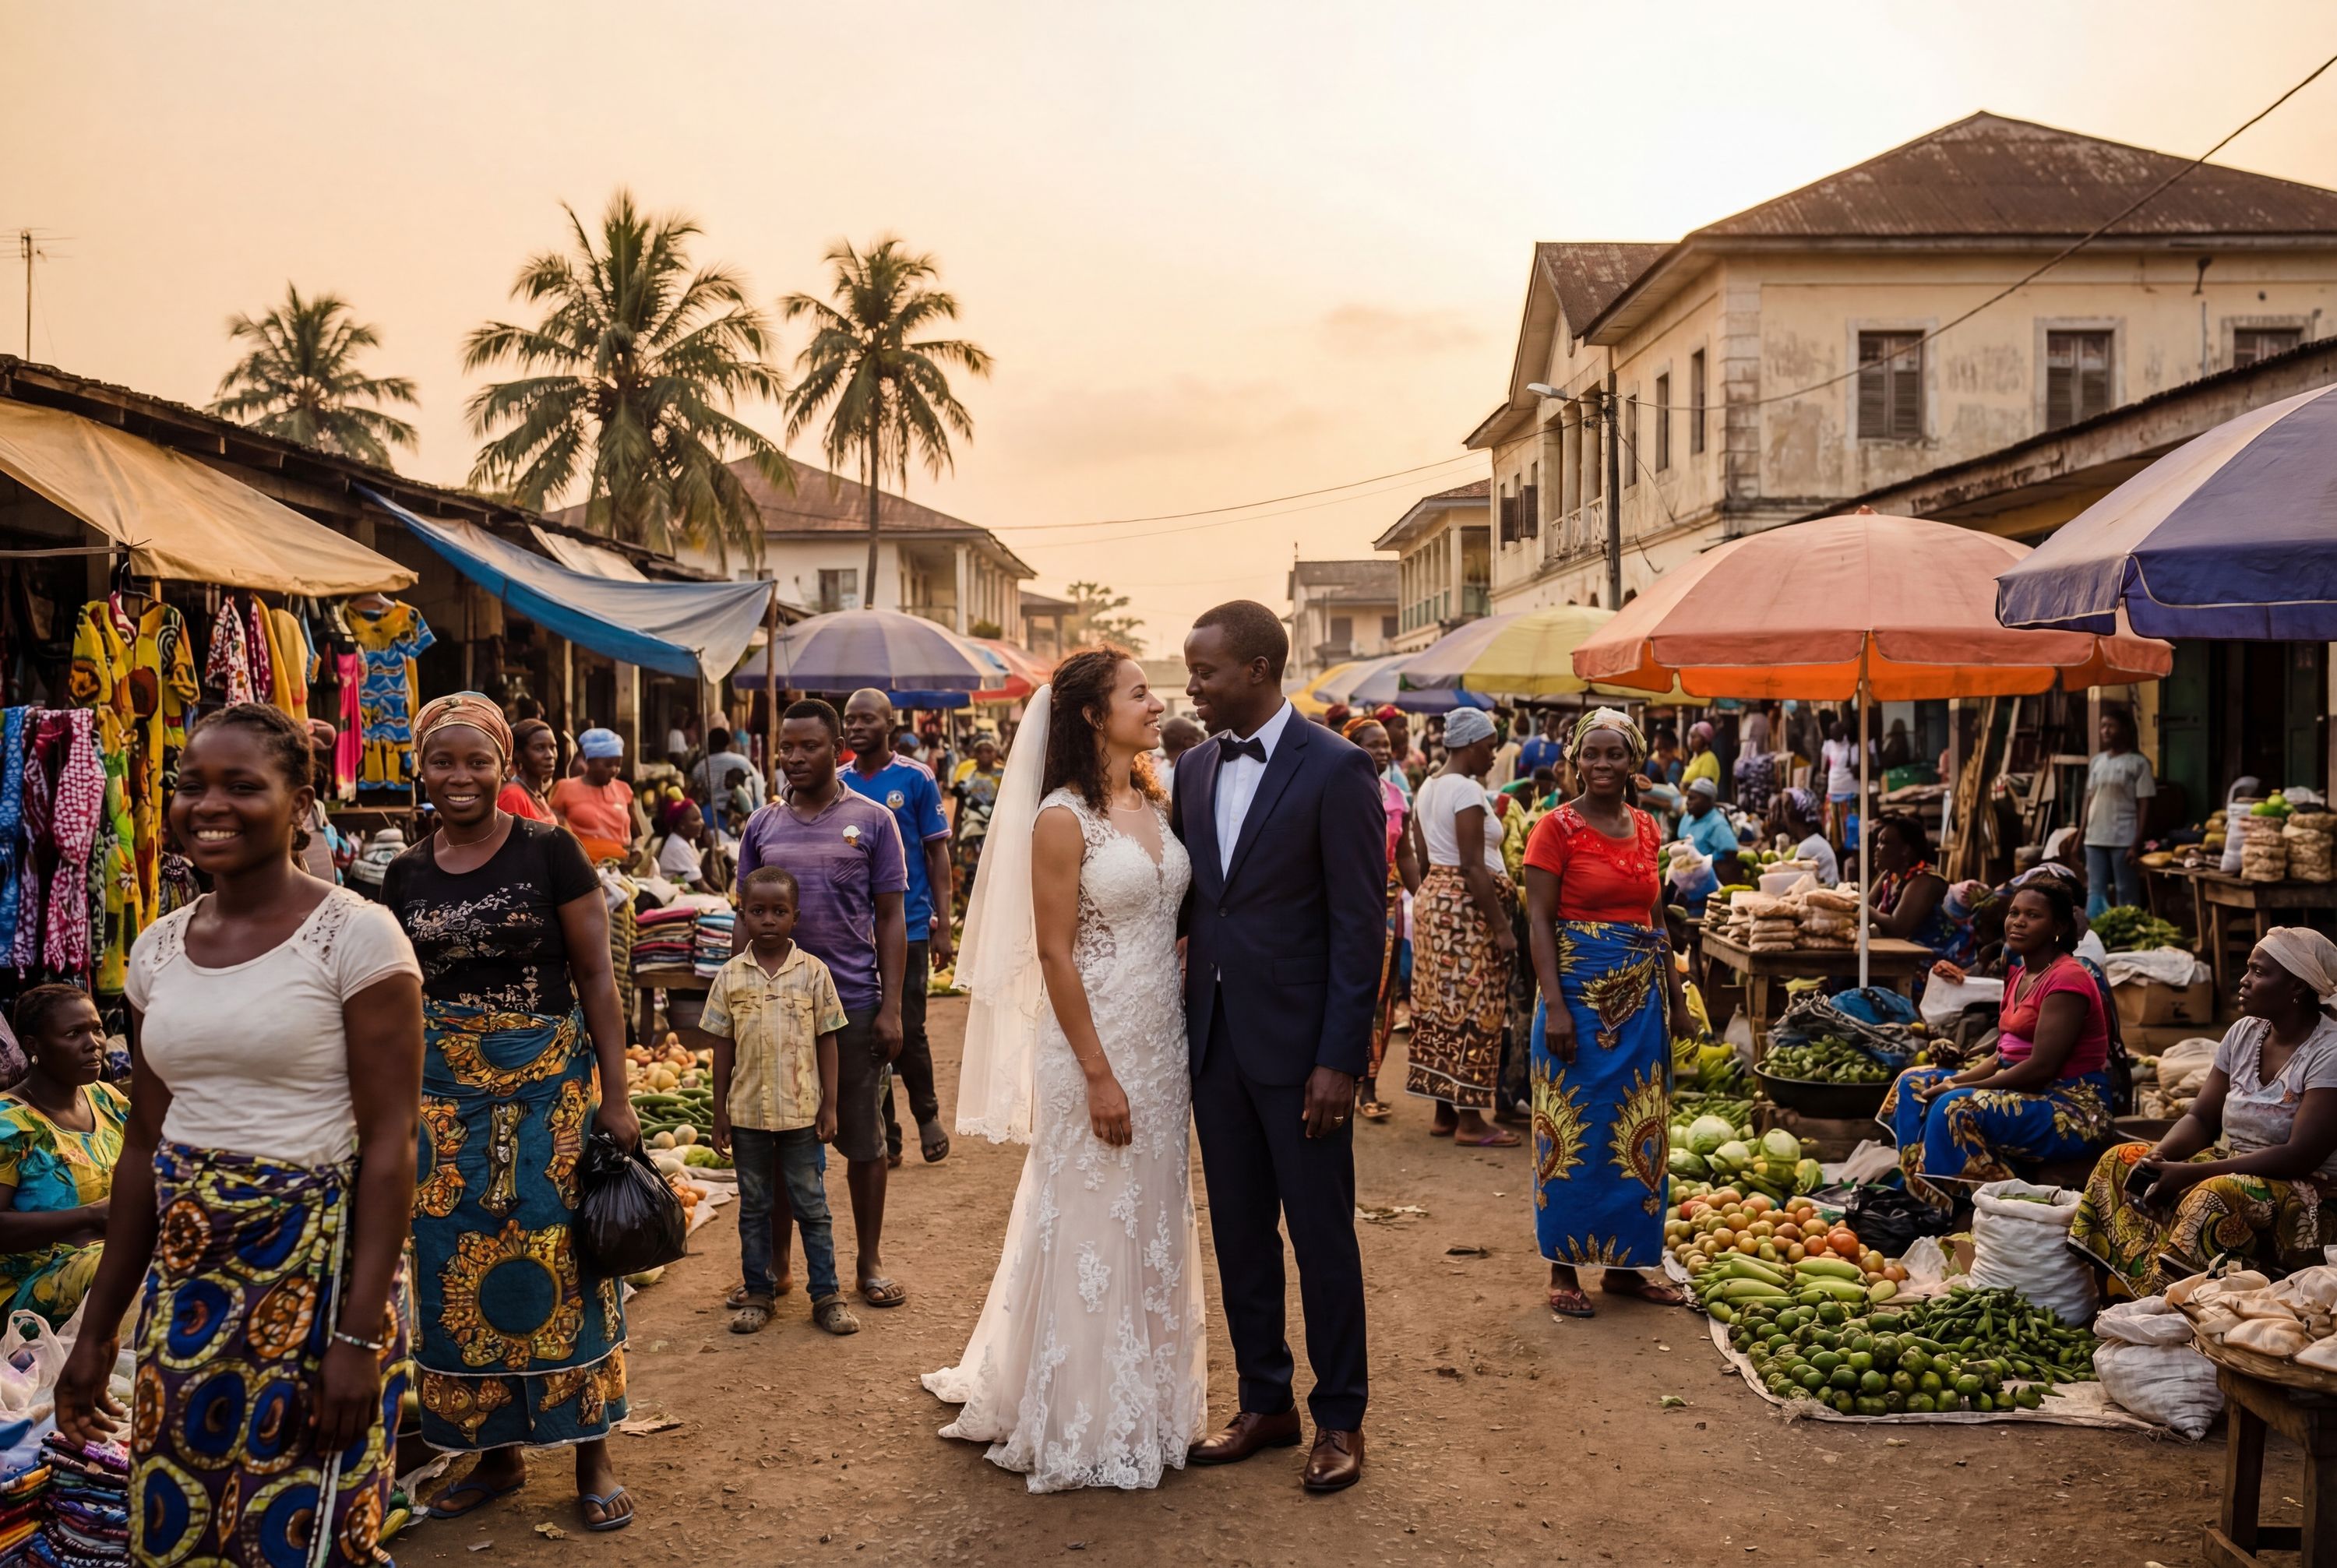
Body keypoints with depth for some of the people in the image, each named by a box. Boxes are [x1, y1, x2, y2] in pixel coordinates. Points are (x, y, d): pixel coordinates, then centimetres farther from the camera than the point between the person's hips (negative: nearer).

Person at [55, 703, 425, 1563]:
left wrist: (360, 1334, -18)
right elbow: (143, 1145, 13)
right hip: (184, 1274, 6)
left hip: (317, 1265, -6)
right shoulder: (158, 947, 7)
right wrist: (97, 1329, 14)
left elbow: (388, 1144, -13)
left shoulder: (354, 933, -11)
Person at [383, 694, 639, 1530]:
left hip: (548, 1083, -4)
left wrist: (614, 1097, -10)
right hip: (443, 1089, 4)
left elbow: (595, 975, -6)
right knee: (457, 1270, 7)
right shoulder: (406, 874, 7)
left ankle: (593, 1456, 14)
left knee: (558, 1258, 0)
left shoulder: (549, 852, -6)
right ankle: (497, 1452, 24)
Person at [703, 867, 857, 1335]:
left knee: (811, 1206, 7)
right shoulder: (729, 977, 0)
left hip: (801, 1109, -1)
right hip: (747, 1111, 1)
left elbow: (827, 1042, 0)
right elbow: (723, 1049, 3)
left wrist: (829, 1105, -2)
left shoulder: (814, 972, -3)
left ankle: (826, 1295, 15)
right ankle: (757, 1294, 23)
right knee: (753, 1207, 12)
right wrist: (720, 1113, 2)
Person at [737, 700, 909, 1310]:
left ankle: (870, 1264, 21)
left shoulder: (872, 822, 0)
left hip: (854, 1003, -2)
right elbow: (746, 919, 11)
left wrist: (891, 1008, -6)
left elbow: (891, 920, 0)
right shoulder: (762, 826, 7)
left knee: (862, 1140, 7)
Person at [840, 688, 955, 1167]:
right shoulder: (838, 785, 5)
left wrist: (943, 928, -6)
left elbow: (937, 854, -1)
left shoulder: (915, 779, -3)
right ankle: (885, 1135, 20)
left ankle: (927, 1114, 24)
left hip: (908, 925, -3)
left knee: (908, 1032, -1)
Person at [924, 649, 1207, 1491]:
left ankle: (1148, 1405, 32)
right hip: (1096, 1042, -7)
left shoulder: (1156, 802, 8)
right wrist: (1098, 1075, -16)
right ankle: (1088, 1428, 21)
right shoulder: (1063, 818, -13)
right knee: (1093, 1227, 4)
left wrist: (1184, 1045, 9)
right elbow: (1053, 955, -15)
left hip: (1164, 1041, 7)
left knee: (1154, 1222, 16)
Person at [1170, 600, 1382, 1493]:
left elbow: (1360, 926, -12)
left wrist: (1340, 1060, -15)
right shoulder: (1195, 769, 8)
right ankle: (1265, 1403, 30)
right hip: (1215, 1039, 6)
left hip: (1298, 1043, -6)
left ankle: (1340, 1418, 23)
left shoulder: (1336, 770, -11)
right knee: (1239, 1232, 14)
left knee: (1321, 1234, 7)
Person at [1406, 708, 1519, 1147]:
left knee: (1441, 1006, 12)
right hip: (1466, 906, -10)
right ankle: (1470, 1121, 0)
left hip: (1432, 898, 10)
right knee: (1473, 1011, -4)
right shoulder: (1467, 790, -15)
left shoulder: (1428, 788, 13)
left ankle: (1444, 1112, 18)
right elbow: (1473, 867, -20)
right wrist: (1501, 927, -18)